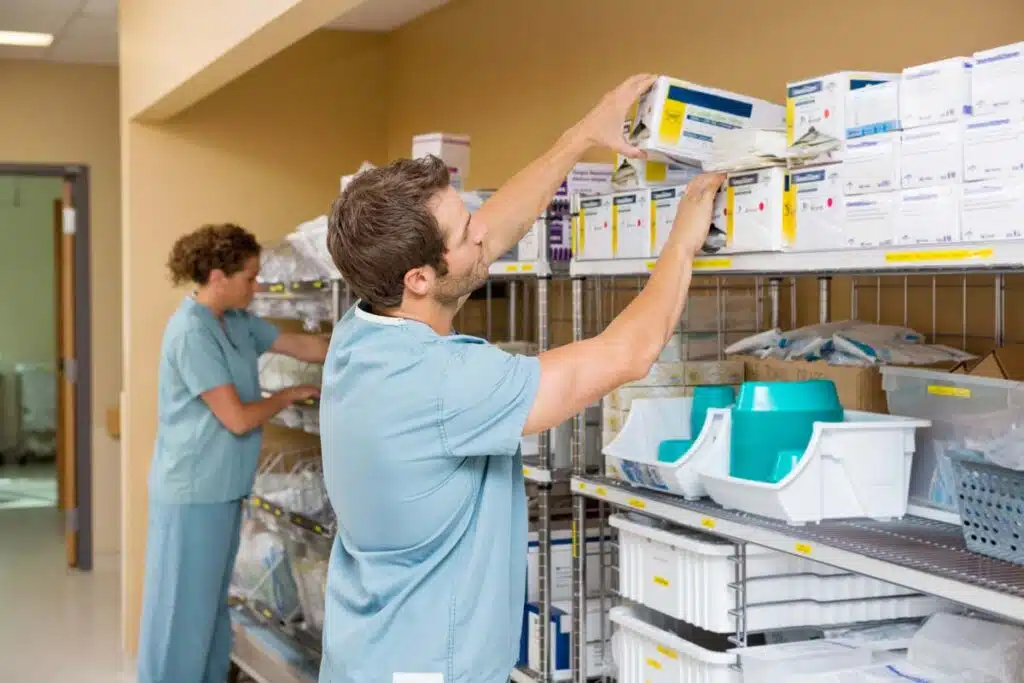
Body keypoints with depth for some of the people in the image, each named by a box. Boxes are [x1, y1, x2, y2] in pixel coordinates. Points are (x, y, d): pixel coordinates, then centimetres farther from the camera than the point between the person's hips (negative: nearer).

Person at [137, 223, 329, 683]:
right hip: (194, 492, -9)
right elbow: (238, 418, -20)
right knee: (185, 611, 0)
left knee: (212, 606, 18)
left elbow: (307, 347, 12)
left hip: (222, 488, 9)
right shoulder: (191, 333, -20)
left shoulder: (237, 323, 7)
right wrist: (289, 396, -5)